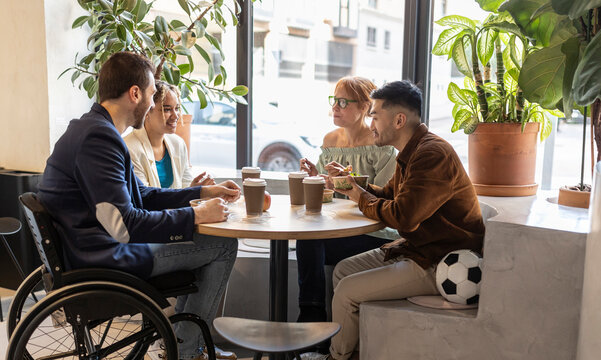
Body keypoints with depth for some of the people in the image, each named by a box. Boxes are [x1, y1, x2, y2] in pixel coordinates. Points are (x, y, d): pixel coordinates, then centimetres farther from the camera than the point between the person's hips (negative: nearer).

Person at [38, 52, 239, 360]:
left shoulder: (96, 129, 12)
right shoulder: (98, 138, -23)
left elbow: (142, 195, 17)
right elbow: (125, 225, -29)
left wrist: (203, 192, 12)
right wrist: (196, 215, -19)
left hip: (100, 248, 11)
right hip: (104, 259, -11)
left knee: (200, 238, 22)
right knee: (223, 245, -7)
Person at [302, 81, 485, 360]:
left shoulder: (432, 154, -23)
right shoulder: (411, 152, 11)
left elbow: (403, 217, -28)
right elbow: (389, 195, 21)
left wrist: (363, 200, -10)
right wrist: (353, 186, 5)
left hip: (438, 264, -11)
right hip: (415, 249, 11)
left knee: (348, 290, -11)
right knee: (343, 270, 11)